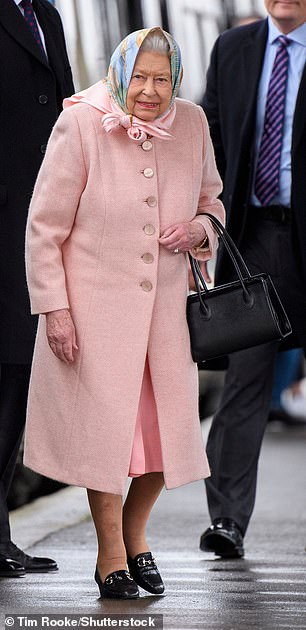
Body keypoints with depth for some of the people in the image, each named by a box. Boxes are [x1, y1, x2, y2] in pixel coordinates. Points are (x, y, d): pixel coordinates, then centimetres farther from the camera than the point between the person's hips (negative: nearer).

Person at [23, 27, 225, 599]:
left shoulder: (191, 125, 0)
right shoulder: (80, 126, -12)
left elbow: (212, 202, 17)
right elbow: (45, 227, -8)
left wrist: (200, 229, -7)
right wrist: (54, 309, -11)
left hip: (166, 302, 4)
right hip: (96, 304, -4)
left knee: (167, 422, 7)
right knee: (106, 421, 0)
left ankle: (134, 530, 34)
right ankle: (110, 551, 20)